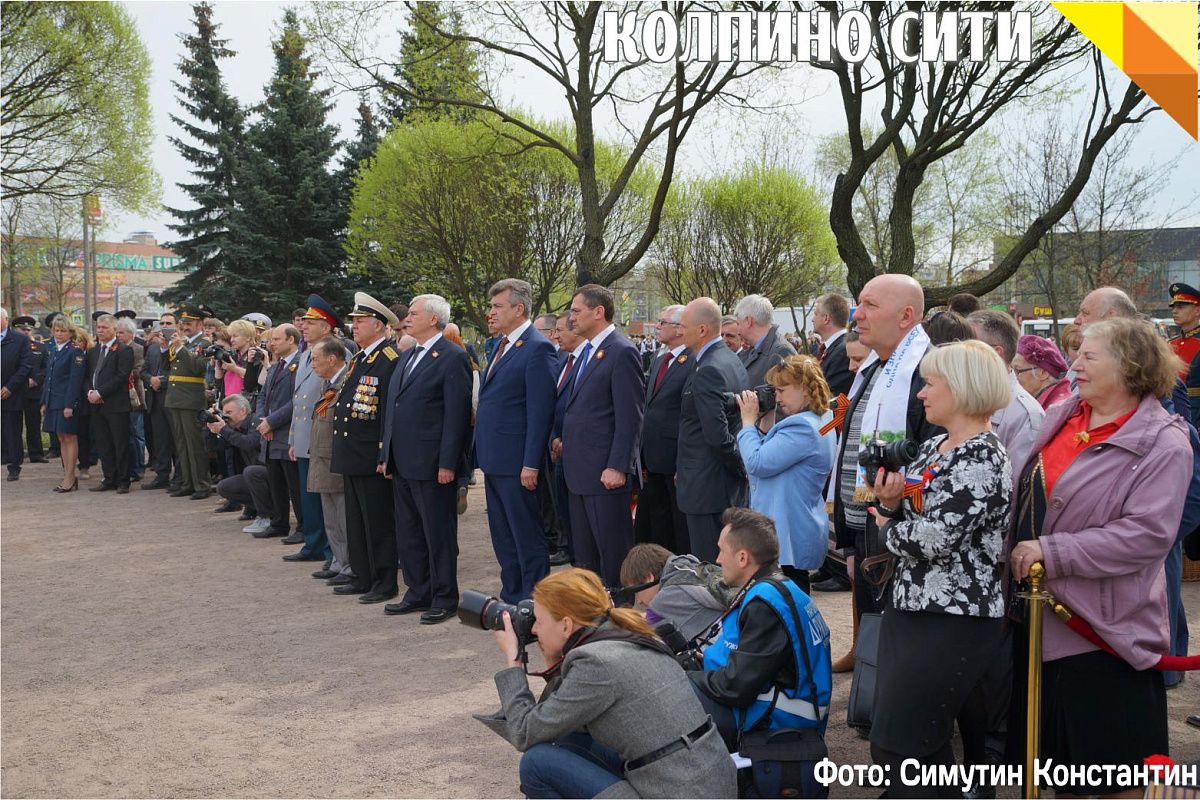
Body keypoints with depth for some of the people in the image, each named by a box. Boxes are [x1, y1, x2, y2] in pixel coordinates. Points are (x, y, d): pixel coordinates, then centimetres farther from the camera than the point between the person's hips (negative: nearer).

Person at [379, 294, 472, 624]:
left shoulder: (453, 358, -10)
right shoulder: (407, 357, 17)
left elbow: (456, 415, -15)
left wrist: (447, 464, -19)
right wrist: (387, 456, 15)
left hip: (432, 465, -9)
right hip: (402, 464, 9)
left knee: (438, 535, 1)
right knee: (408, 534, 15)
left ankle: (444, 599, 10)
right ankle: (418, 594, 26)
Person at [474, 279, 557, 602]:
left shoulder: (537, 349, -13)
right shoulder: (501, 345, 15)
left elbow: (540, 412, -17)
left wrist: (531, 464, -19)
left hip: (516, 463, -9)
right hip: (494, 460, 9)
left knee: (527, 536, 0)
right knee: (502, 537, 16)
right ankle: (511, 597, 27)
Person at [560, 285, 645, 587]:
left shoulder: (622, 352, -12)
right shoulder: (587, 352, 17)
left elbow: (629, 418, -17)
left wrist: (617, 467, -19)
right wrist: (564, 440, 13)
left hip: (605, 472, -9)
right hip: (580, 471, 9)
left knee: (613, 553, -1)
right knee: (584, 554, 15)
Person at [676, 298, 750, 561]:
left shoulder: (707, 371, -20)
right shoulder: (733, 361, 11)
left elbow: (717, 435, -24)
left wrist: (743, 467, -11)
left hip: (707, 487, -10)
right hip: (732, 485, 10)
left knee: (708, 563, -2)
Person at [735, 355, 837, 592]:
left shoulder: (803, 427, -19)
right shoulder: (819, 422, 14)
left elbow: (757, 463, -20)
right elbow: (770, 455, 19)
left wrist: (749, 422, -7)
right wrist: (765, 425, 6)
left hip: (789, 537, -11)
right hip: (796, 534, 11)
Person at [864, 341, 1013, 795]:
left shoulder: (982, 460, -18)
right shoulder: (933, 448, 11)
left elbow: (930, 540, -24)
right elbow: (896, 517, 15)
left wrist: (888, 528, -4)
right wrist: (889, 502, -8)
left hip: (952, 625, -9)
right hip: (909, 608, 9)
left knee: (899, 747, -3)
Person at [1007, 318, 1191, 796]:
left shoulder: (1163, 444, -14)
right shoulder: (1061, 416, 7)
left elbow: (1148, 534, -24)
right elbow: (1026, 495, 19)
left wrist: (1051, 553, -23)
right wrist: (1017, 553, 6)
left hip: (1102, 627, -7)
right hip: (1036, 614, 7)